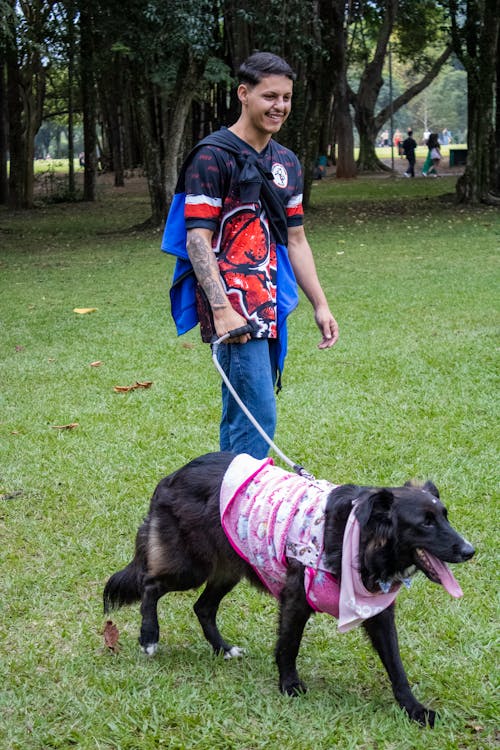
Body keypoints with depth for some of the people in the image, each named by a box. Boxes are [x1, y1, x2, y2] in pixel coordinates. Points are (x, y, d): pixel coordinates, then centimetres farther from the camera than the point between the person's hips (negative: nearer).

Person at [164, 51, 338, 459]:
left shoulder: (287, 162, 17)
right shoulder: (213, 157, -7)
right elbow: (198, 240, -13)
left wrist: (321, 305, 15)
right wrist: (221, 309, -22)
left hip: (271, 309, 8)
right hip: (234, 310, -8)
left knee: (240, 418, 13)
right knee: (257, 418, -14)